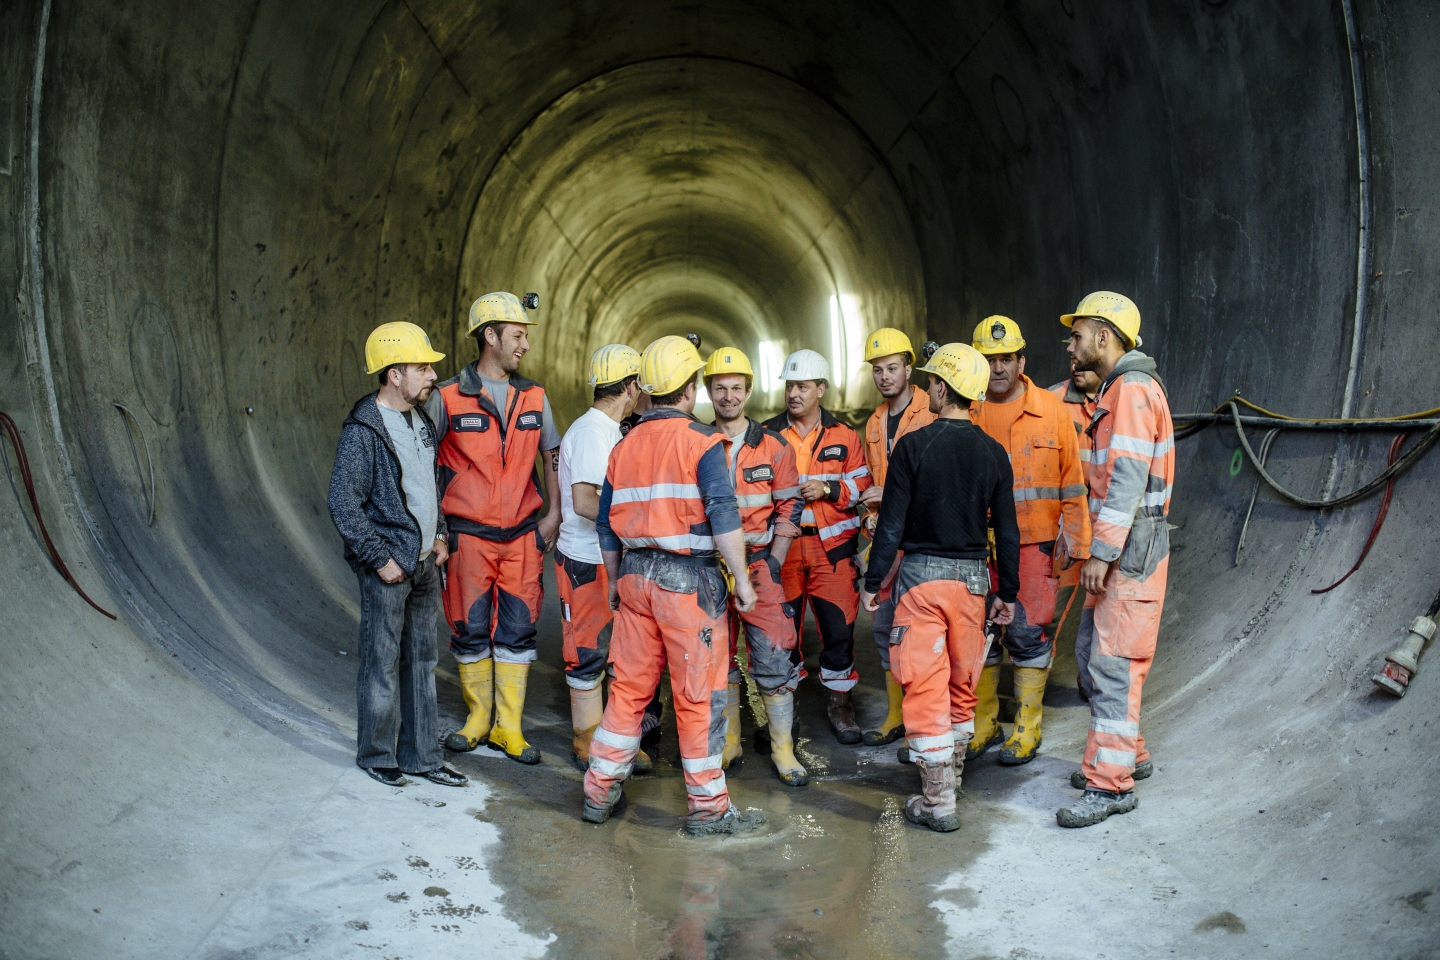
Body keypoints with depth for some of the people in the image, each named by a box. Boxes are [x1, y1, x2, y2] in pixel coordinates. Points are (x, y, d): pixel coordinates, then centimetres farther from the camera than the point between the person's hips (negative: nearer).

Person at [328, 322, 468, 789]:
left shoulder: (421, 420, 10)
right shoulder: (363, 431, -15)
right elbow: (343, 505, -17)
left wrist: (438, 535, 12)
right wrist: (381, 558, -16)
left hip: (425, 562, 8)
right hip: (388, 567, -8)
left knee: (421, 662, 14)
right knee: (382, 666, 4)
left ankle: (421, 755, 24)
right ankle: (376, 755, 21)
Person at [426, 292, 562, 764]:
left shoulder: (534, 397, 7)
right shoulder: (448, 397, -4)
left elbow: (552, 456, 15)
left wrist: (554, 514, 5)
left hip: (522, 535, 3)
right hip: (469, 535, -3)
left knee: (518, 630, 5)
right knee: (470, 629, 5)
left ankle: (508, 727, 16)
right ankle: (478, 717, 24)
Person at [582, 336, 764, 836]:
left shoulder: (624, 445, 9)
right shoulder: (701, 440, -9)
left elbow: (607, 523, 14)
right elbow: (723, 516, -17)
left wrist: (615, 581, 24)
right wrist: (741, 578, -10)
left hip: (635, 575, 6)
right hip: (689, 576, -6)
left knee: (629, 686, 16)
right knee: (699, 695, 4)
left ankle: (600, 792, 23)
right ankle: (708, 807, 13)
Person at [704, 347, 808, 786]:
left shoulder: (774, 447, 1)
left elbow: (788, 509, 2)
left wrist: (774, 562, -6)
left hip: (760, 563, -1)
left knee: (774, 657, -4)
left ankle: (783, 749, 8)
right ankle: (727, 743, 24)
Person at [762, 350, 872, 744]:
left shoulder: (844, 437, 6)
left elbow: (862, 486, 6)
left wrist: (828, 489, -10)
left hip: (832, 548, 0)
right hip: (782, 545, 0)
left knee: (839, 626, -1)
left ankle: (839, 702, 17)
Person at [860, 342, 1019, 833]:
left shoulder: (913, 446, -9)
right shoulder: (992, 452, 2)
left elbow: (891, 521, -9)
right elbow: (1006, 530, 4)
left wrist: (872, 582, 0)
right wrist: (1008, 591, 13)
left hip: (921, 576, -4)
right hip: (973, 577, 4)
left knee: (925, 687, 1)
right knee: (962, 683, 19)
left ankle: (938, 802, 3)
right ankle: (951, 777, 35)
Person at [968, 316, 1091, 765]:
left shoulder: (1050, 411, 0)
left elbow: (1072, 477, 3)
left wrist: (1073, 534, -1)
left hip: (1033, 543, -2)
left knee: (1029, 633, 1)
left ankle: (1027, 729, 16)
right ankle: (983, 724, 25)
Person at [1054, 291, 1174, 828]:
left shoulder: (1132, 389, -14)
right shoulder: (1117, 390, 18)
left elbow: (1128, 480, -22)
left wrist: (1101, 554, -24)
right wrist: (1101, 550, 18)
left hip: (1131, 547, -10)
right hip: (1119, 547, 10)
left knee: (1114, 663, -8)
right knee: (1091, 650, 16)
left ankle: (1110, 785, -2)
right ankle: (1125, 754, 29)